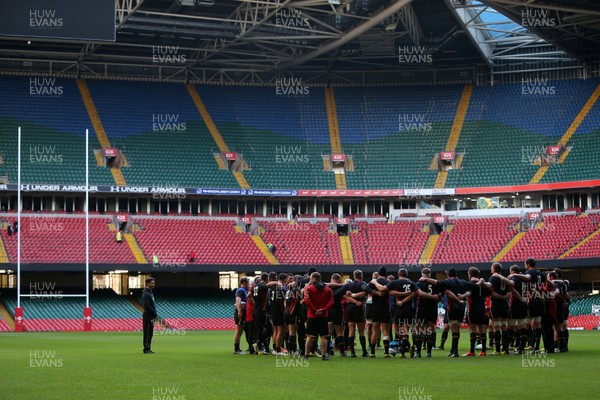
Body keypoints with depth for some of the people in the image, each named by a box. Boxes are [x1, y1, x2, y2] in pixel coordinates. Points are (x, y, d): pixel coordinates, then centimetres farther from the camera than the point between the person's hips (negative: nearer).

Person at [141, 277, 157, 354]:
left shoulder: (150, 293, 19)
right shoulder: (145, 294, -13)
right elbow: (147, 306, -20)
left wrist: (155, 314, 11)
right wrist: (155, 314, -15)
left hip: (151, 317, 10)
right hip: (148, 316, -10)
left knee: (150, 333, 10)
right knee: (147, 333, -7)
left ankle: (148, 349, 14)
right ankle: (146, 349, -6)